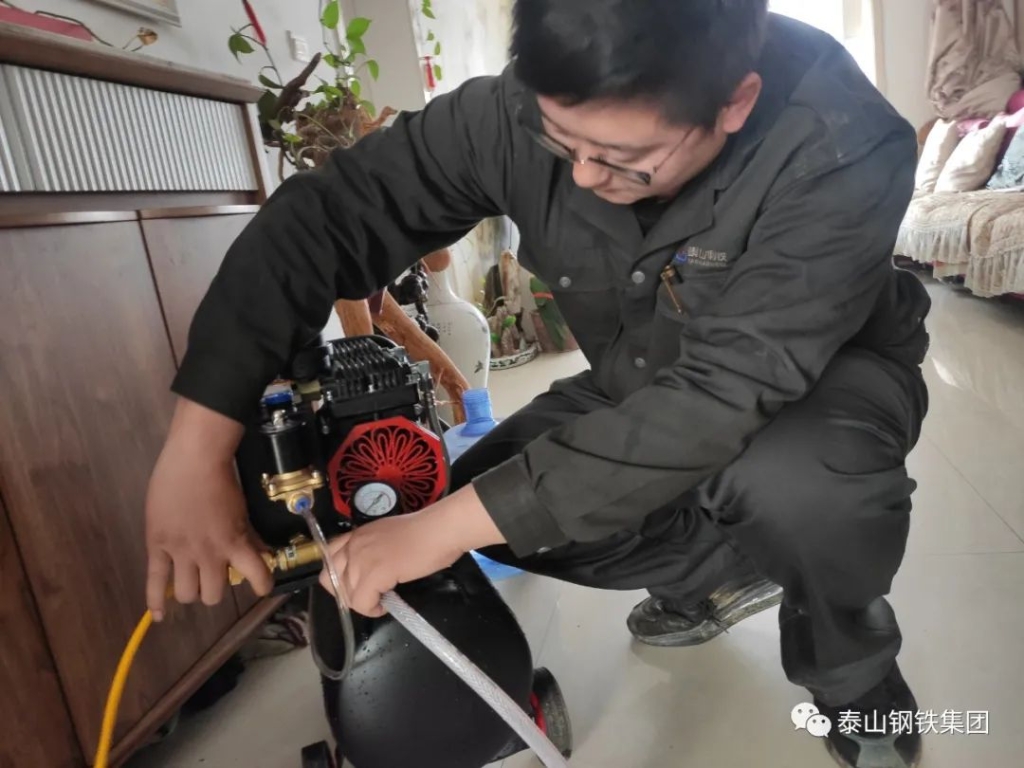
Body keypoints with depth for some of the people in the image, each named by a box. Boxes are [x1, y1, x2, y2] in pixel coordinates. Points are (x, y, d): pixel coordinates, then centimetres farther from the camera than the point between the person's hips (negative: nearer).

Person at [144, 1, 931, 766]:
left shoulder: (843, 144, -33)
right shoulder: (517, 111, -24)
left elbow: (724, 395, -40)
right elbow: (325, 217, -23)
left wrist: (451, 523, -41)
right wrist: (195, 451, -32)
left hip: (829, 372, -3)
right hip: (645, 381, 4)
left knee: (798, 475, -38)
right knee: (493, 502, -11)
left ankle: (855, 679, -1)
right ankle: (733, 571, 11)